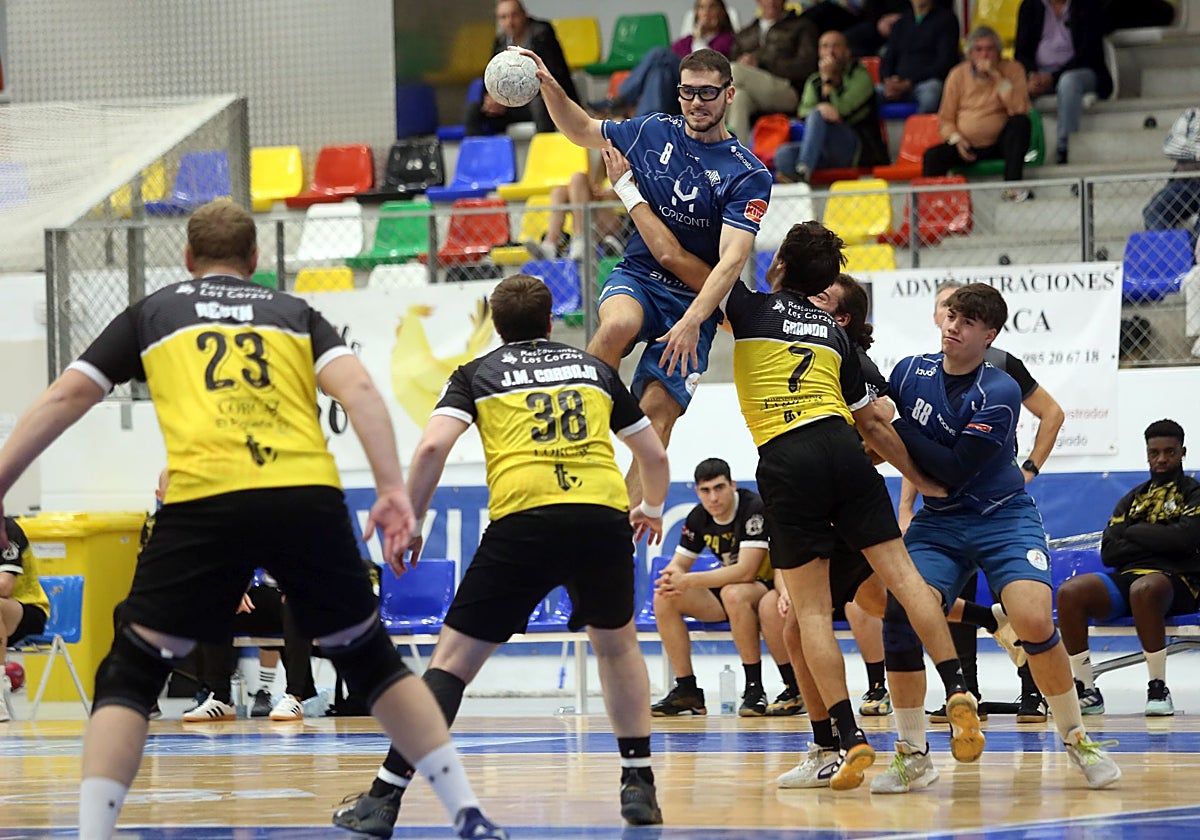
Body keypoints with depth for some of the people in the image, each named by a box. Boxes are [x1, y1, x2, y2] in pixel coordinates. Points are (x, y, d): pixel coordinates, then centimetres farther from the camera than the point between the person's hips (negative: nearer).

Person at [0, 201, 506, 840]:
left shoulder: (151, 313, 24)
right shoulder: (295, 313, 25)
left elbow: (64, 397, 17)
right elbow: (357, 389, 7)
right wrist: (392, 491, 0)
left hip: (203, 500, -2)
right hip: (309, 498, 2)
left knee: (129, 677, 9)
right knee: (370, 660, 20)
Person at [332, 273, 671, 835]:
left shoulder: (478, 373, 17)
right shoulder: (594, 368, 26)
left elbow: (432, 447, 0)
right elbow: (655, 456, 32)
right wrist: (652, 508, 52)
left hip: (522, 519, -2)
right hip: (603, 514, 2)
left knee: (453, 659, 3)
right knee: (616, 642, 28)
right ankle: (639, 785, 24)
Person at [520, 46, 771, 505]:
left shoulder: (748, 174, -9)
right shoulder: (653, 132, 3)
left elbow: (732, 259, -19)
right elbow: (582, 131, 21)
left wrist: (692, 320, -31)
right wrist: (549, 86, 3)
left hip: (695, 300, -2)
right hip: (637, 277, 2)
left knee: (657, 416, -13)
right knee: (619, 325, -35)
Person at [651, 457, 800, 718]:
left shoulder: (755, 509, -23)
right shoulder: (699, 518, -1)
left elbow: (746, 571, -30)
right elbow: (678, 564, 3)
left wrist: (689, 580, -33)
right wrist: (672, 578, -24)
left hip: (772, 589, -7)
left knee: (734, 593, -39)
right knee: (664, 598, -11)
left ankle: (755, 687, -29)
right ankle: (686, 690, -9)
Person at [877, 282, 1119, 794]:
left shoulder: (999, 393, -16)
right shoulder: (910, 372, 0)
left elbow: (955, 471, -21)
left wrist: (896, 430, -18)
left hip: (1004, 519, -4)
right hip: (936, 523, 4)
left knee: (1034, 621, -25)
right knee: (899, 616, -21)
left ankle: (1077, 740, -1)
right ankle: (913, 757, -6)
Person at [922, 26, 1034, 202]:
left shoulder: (1012, 69, -3)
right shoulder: (958, 74, 2)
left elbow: (1019, 109, -18)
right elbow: (945, 119, 7)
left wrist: (996, 76, -21)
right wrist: (956, 139, -14)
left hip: (999, 144, -1)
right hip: (967, 146, 1)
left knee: (1020, 122, -30)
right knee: (933, 156, -25)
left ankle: (1012, 186, -36)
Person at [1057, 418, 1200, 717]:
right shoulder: (1133, 499, 22)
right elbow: (1108, 552, 8)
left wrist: (1136, 532, 1)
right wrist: (1157, 541, -2)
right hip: (1128, 577, 5)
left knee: (1143, 589, -41)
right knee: (1070, 592, -23)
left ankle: (1158, 689, -33)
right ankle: (1085, 690, -21)